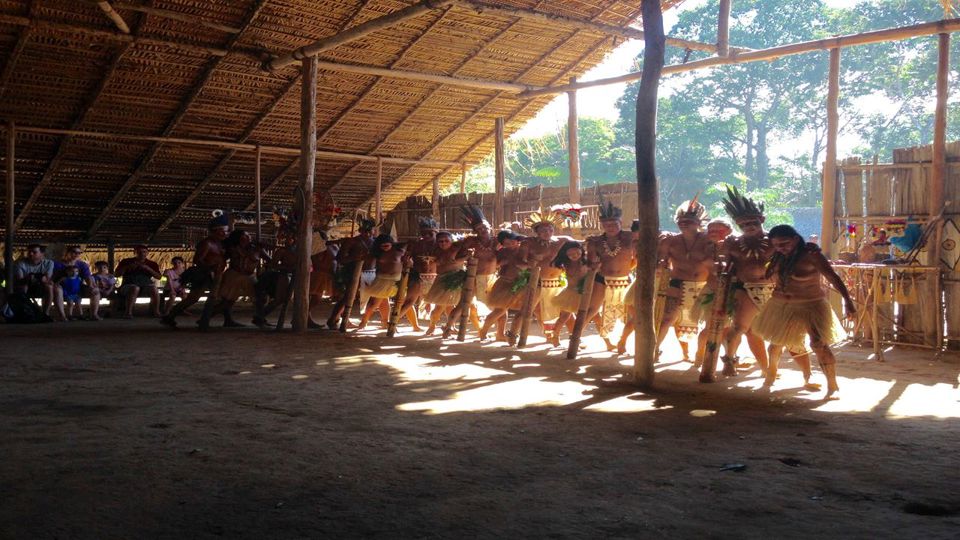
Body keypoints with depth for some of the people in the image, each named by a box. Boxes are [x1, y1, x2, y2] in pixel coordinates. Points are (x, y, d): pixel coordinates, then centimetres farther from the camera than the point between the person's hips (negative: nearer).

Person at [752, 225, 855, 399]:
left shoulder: (811, 255, -17)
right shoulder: (779, 257, 2)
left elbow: (833, 278, -21)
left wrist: (847, 301, -28)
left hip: (810, 305, -6)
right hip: (781, 305, 6)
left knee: (819, 345, -14)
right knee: (776, 342, 16)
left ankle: (833, 386, -4)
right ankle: (770, 375, 39)